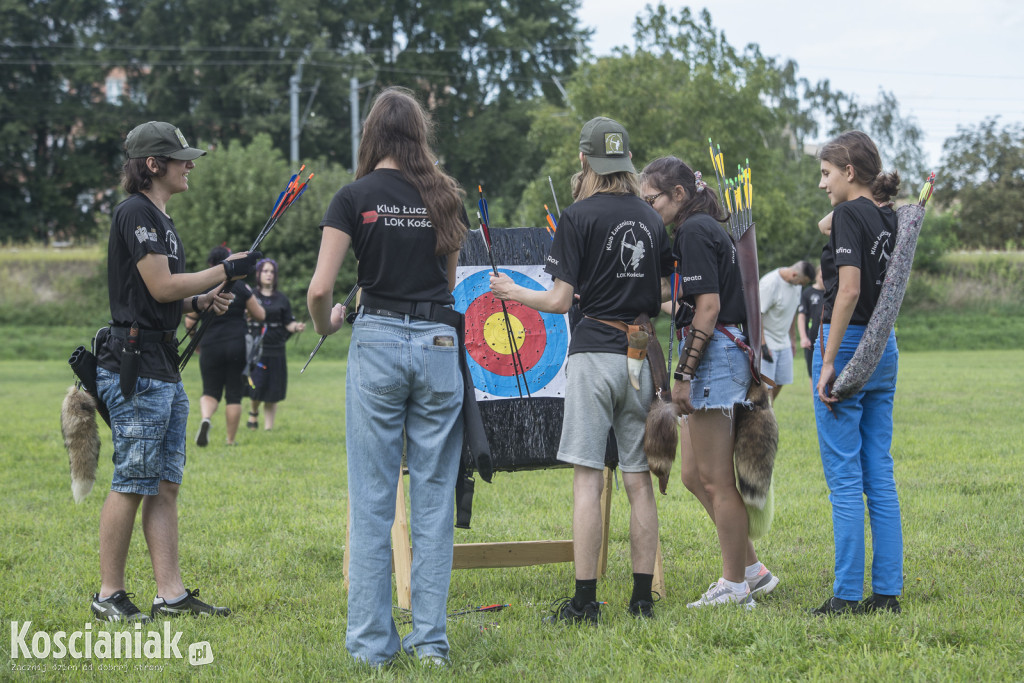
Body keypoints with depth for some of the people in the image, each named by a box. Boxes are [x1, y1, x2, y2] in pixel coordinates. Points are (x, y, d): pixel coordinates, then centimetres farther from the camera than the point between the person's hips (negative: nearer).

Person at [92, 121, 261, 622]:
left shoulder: (160, 219, 20)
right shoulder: (136, 213, -10)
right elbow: (160, 286, -16)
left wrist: (202, 301, 7)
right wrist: (225, 270, -9)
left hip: (164, 366, 10)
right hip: (136, 366, -10)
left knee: (165, 484, 8)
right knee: (131, 484, -5)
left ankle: (170, 593, 10)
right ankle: (109, 595, 2)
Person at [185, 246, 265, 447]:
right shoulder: (241, 287, -1)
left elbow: (190, 322, 1)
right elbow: (259, 315, 7)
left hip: (210, 347, 0)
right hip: (237, 345, 0)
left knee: (210, 391, 9)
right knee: (234, 394, 7)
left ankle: (205, 418, -23)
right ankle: (230, 440, 8)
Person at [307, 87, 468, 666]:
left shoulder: (356, 197, -2)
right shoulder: (447, 197, 7)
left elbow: (320, 288, -7)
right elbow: (451, 280, 12)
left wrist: (325, 325, 12)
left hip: (378, 341, -2)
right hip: (439, 343, 2)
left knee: (373, 498, 3)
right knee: (434, 495, 6)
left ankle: (373, 641, 5)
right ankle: (431, 639, 7)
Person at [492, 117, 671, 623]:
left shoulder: (579, 216, -6)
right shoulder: (652, 219, 10)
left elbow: (559, 300, -9)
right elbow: (664, 296, 15)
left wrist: (512, 292, 8)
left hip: (594, 350, -5)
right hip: (641, 355, 5)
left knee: (587, 477, -4)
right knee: (638, 480, 8)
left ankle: (584, 601, -5)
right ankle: (643, 597, 10)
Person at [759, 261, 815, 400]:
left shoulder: (796, 283, 2)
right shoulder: (770, 283, -23)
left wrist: (791, 338, 20)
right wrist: (763, 345, -24)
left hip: (783, 342, 8)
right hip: (766, 341, -8)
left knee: (780, 382, 8)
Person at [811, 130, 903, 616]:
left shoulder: (849, 215, -11)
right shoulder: (887, 220, 13)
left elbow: (849, 290, -20)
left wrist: (829, 362, -19)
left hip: (849, 343, -8)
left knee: (844, 476, -4)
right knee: (879, 474, 9)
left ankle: (848, 596, -3)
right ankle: (887, 591, 10)